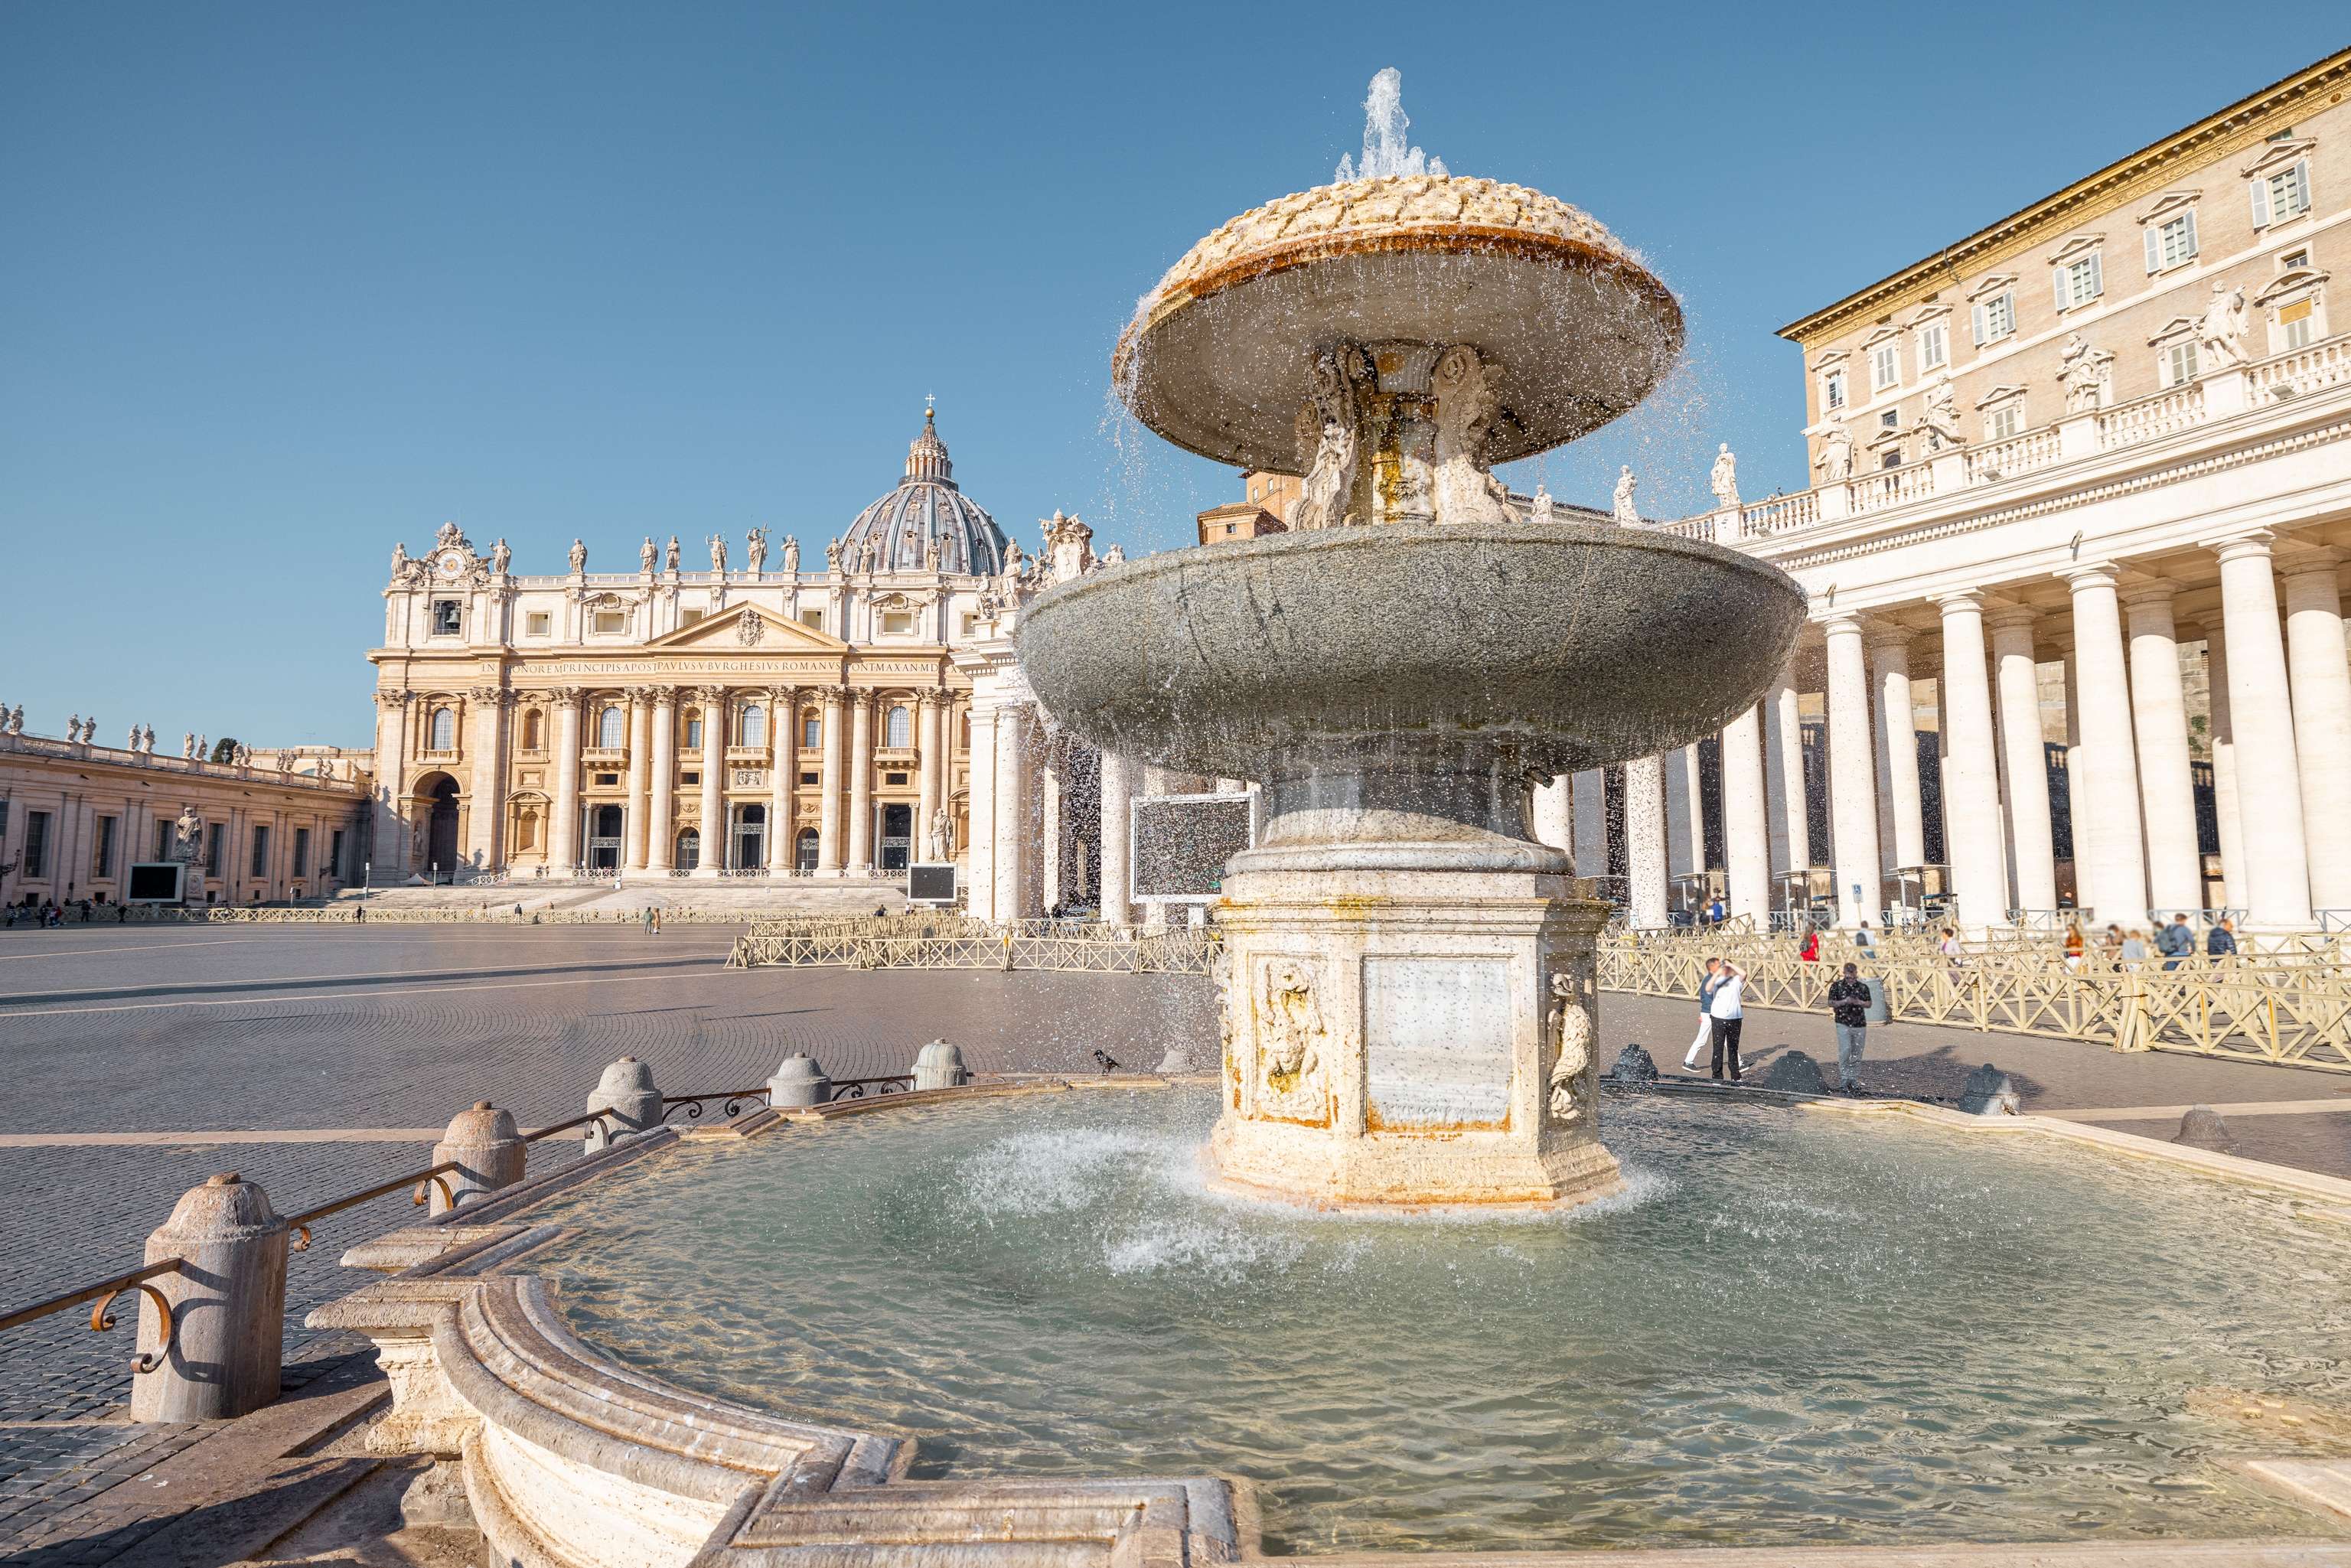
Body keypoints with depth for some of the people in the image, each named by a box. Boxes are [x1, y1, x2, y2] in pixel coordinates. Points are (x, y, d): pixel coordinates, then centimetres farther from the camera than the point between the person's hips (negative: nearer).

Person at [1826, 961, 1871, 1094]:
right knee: (1845, 1051, -14)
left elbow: (1869, 1004, 10)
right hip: (1843, 1024, -3)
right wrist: (1844, 1001, -16)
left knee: (1857, 1054, 7)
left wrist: (1859, 1002, -11)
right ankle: (1843, 1082, -8)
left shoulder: (1863, 987, 5)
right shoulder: (1836, 986, -1)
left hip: (1860, 1024, 3)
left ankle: (1854, 1082, 18)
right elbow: (1830, 1003, 0)